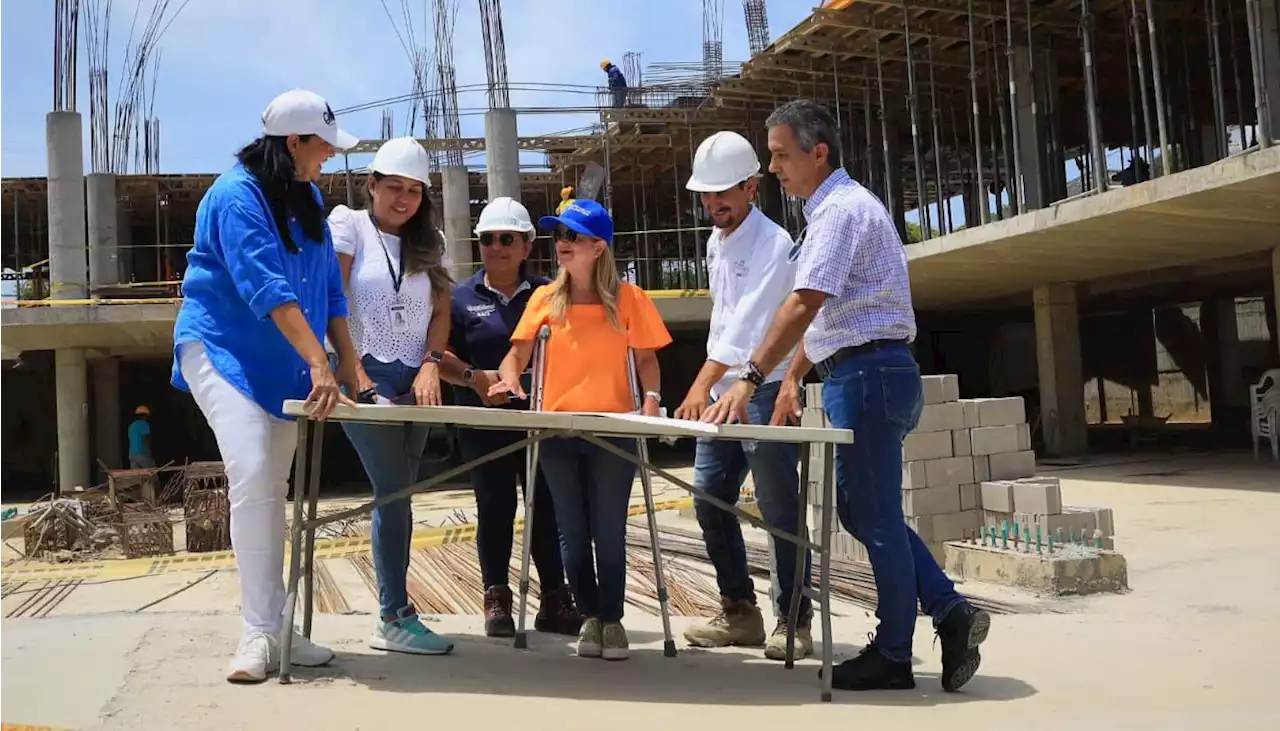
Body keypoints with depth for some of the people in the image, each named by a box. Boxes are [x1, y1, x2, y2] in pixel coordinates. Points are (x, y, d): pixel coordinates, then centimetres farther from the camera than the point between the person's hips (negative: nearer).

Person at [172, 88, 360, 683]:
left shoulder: (308, 199, 8)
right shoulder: (237, 195, -16)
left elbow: (329, 287, 8)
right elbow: (267, 290, -27)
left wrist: (348, 362, 0)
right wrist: (319, 362, -34)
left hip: (283, 364, 7)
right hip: (222, 350, -7)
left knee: (272, 489, 7)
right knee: (251, 475, -20)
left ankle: (274, 625, 13)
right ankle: (261, 630, -11)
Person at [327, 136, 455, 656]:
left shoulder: (429, 243, 15)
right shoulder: (349, 225, 1)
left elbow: (441, 311, 10)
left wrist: (430, 365, -6)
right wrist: (354, 372, -16)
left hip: (414, 382, 5)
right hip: (366, 377, -5)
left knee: (397, 495, 7)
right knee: (394, 493, -9)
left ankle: (392, 614, 14)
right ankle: (396, 616, 0)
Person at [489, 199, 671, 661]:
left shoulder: (628, 298, -2)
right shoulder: (545, 298, 4)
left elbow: (646, 358, 2)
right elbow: (518, 353, 5)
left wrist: (651, 397, -15)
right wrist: (510, 376, -16)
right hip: (557, 432, 3)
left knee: (608, 532, 4)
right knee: (573, 532, 10)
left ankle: (613, 619, 21)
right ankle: (591, 616, 26)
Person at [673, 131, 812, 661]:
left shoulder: (773, 244, -14)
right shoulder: (716, 242, 12)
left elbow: (747, 321, -26)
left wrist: (702, 383, -35)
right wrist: (709, 387, 15)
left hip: (764, 389, -8)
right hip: (722, 389, 8)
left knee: (779, 509, -3)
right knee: (710, 501, 7)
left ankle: (794, 620, 9)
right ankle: (739, 612, 18)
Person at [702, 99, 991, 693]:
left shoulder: (840, 208, -14)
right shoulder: (830, 209, 18)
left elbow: (804, 305, -25)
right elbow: (820, 314, 21)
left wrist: (749, 378, -27)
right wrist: (792, 378, 17)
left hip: (867, 374, -10)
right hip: (857, 375, 10)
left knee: (874, 516, 0)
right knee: (859, 510, 15)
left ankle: (892, 657, 14)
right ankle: (949, 611, 17)